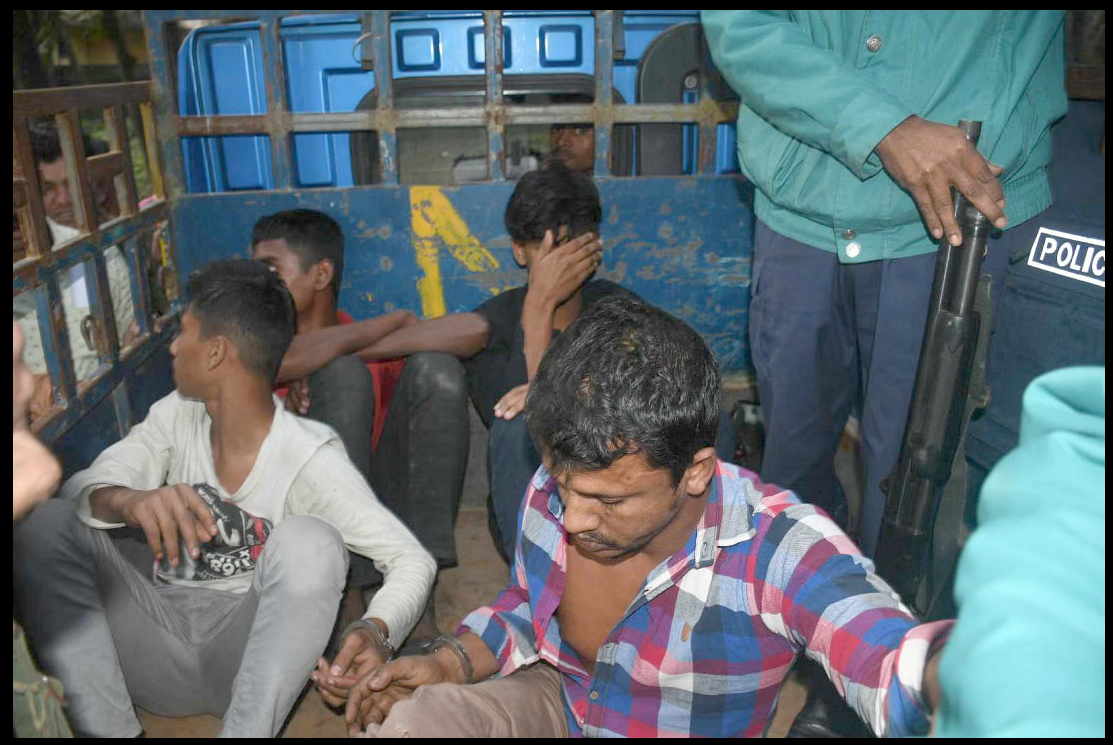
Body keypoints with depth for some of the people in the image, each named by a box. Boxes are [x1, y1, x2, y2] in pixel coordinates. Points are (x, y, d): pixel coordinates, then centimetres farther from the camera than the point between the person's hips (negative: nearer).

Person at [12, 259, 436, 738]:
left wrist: (376, 631, -38)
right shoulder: (175, 416, 3)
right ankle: (106, 728, -18)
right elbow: (85, 487, -10)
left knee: (308, 539, -30)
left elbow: (413, 559, -16)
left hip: (245, 657, -5)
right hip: (156, 643, 5)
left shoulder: (311, 456, -14)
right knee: (48, 524, -11)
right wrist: (129, 500, -34)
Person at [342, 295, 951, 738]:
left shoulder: (777, 549, -32)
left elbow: (898, 667, -47)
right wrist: (447, 665, -12)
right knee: (406, 719, -17)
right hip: (558, 705, 4)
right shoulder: (552, 495, -16)